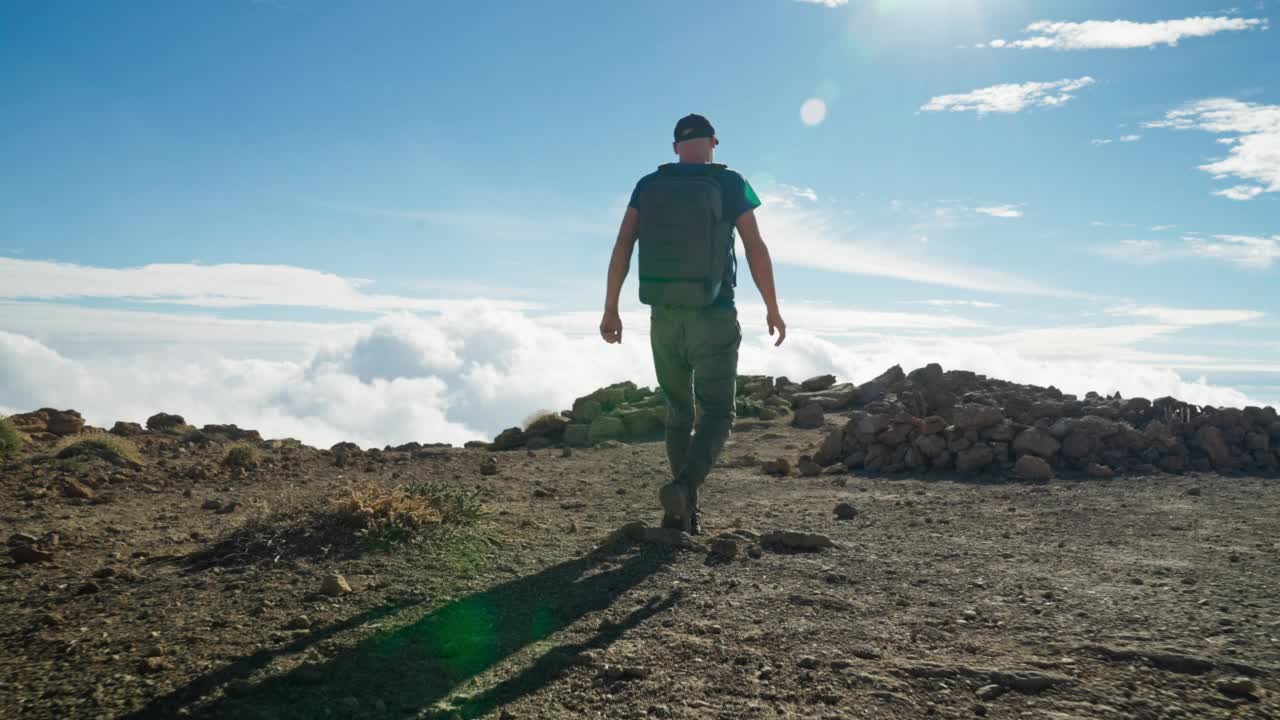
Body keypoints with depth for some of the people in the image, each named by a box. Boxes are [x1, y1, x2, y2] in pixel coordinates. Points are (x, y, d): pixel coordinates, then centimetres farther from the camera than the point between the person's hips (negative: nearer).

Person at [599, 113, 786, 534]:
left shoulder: (648, 186, 4)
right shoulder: (731, 183, -3)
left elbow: (622, 246, -4)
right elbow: (756, 250, -5)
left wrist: (610, 309, -2)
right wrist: (773, 309, 4)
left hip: (664, 317, 3)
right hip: (714, 319, -3)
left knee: (679, 412, 18)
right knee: (718, 413, 4)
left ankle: (688, 509, 20)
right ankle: (683, 487, -22)